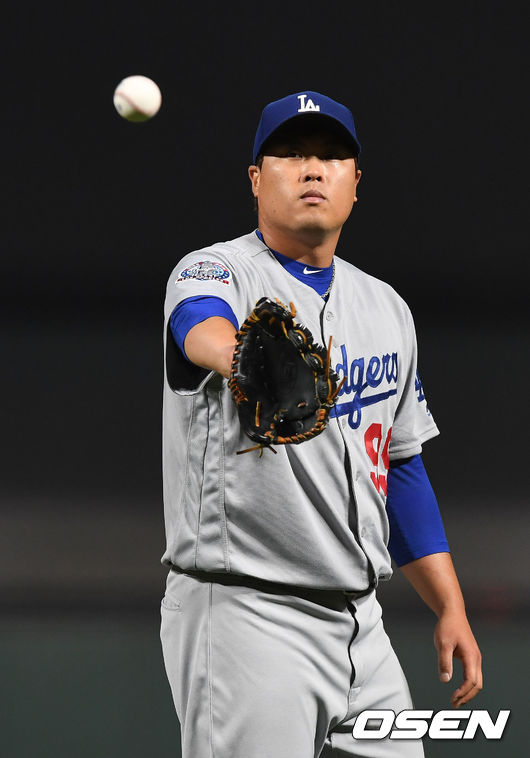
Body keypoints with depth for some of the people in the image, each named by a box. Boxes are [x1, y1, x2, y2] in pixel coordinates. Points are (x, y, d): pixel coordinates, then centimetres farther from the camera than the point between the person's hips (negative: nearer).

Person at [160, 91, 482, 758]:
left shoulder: (385, 307, 16)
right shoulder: (217, 272, -5)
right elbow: (202, 323, -31)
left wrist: (450, 608, 15)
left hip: (360, 628, 7)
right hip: (244, 620, -7)